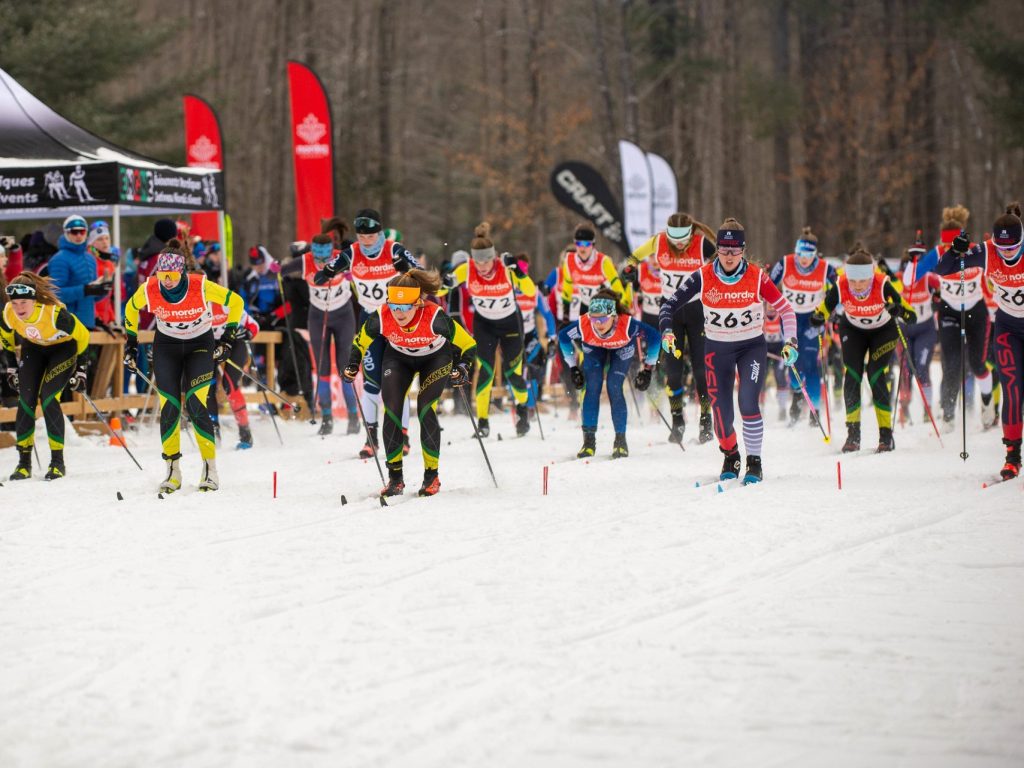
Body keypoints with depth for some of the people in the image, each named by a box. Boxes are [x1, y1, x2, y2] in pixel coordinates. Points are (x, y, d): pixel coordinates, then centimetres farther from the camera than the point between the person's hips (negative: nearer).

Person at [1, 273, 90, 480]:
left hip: (62, 348, -4)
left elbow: (82, 336, -20)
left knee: (48, 398, -18)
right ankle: (24, 462, 4)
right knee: (26, 400, -7)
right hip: (33, 348, 4)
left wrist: (80, 369, -14)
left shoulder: (55, 313, -37)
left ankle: (57, 461, -8)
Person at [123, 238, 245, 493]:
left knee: (195, 404, -17)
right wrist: (131, 343, 8)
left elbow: (235, 302, -11)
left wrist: (228, 338, -10)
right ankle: (172, 471, 2)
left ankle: (210, 469, -9)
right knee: (169, 407, -9)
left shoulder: (201, 286, -26)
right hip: (166, 347, 2)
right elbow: (131, 309, 4)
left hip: (200, 345, -2)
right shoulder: (148, 289, -19)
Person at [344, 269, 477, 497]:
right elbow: (361, 341, -9)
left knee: (426, 409, -17)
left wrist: (463, 368, -34)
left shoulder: (434, 317, -38)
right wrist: (353, 365, -16)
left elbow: (467, 344, -24)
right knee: (391, 410, -10)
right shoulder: (381, 318, -31)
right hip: (398, 358, 3)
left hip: (435, 357, -2)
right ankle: (395, 477, 1)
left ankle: (431, 476, -3)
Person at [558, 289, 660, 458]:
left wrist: (647, 368, -21)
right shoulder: (583, 326, -38)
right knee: (592, 388, -14)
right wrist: (572, 368, -9)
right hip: (594, 348, 1)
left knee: (614, 388, -16)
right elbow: (563, 337, -15)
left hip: (622, 348, -1)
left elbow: (654, 336, -26)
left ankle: (620, 441, -3)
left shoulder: (626, 324, -42)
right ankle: (589, 441, -4)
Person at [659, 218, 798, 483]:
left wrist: (790, 342, -12)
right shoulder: (703, 277, -12)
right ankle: (730, 456, 30)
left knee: (748, 403, -20)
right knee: (721, 411, -1)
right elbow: (670, 304, -7)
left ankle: (754, 463, -5)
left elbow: (785, 309, -4)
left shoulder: (756, 276, -13)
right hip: (717, 349, 1)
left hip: (752, 346, -1)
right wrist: (666, 331, -24)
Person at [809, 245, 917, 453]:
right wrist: (819, 317, -44)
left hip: (883, 329, -2)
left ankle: (886, 434, -5)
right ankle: (853, 434, -2)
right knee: (852, 375, -10)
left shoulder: (883, 285, -35)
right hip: (853, 330, 2)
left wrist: (900, 311, -50)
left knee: (877, 376, -14)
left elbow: (911, 316, -30)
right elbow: (820, 315, -22)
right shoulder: (840, 287, -31)